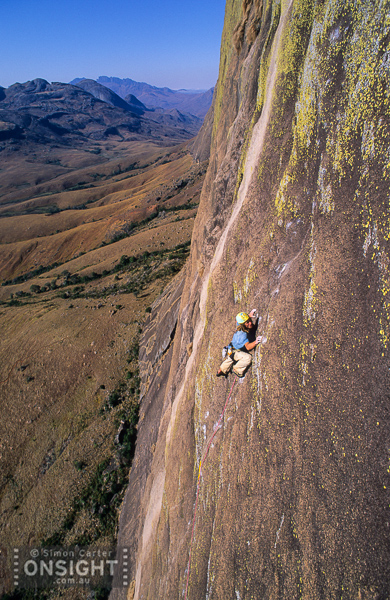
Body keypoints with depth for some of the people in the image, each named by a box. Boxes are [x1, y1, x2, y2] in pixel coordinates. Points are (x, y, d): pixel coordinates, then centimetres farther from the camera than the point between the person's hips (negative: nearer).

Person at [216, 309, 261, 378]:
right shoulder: (242, 334, -39)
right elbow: (247, 347, -44)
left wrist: (250, 315, -3)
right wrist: (255, 342, -61)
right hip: (234, 352, -9)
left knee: (230, 359, 33)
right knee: (248, 358, -31)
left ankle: (221, 371, 60)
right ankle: (236, 369, -5)